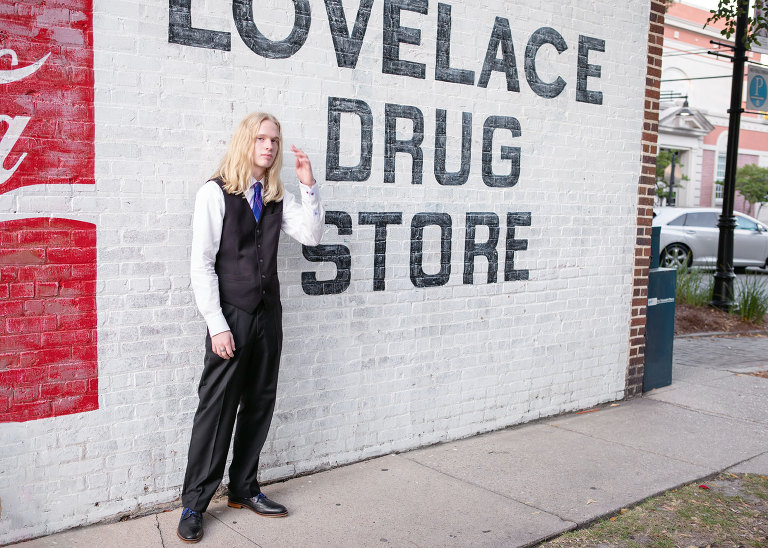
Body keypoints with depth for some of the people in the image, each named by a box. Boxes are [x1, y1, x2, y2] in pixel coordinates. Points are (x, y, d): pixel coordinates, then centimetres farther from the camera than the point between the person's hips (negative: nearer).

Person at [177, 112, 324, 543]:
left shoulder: (278, 197, 10)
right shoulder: (216, 193, -6)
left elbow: (312, 236, 2)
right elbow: (201, 264, -9)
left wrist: (310, 187, -7)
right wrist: (217, 325, -14)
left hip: (268, 314, 6)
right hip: (231, 315, -5)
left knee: (259, 404, 11)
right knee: (217, 408, -1)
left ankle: (244, 489, 27)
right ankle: (195, 504, 12)